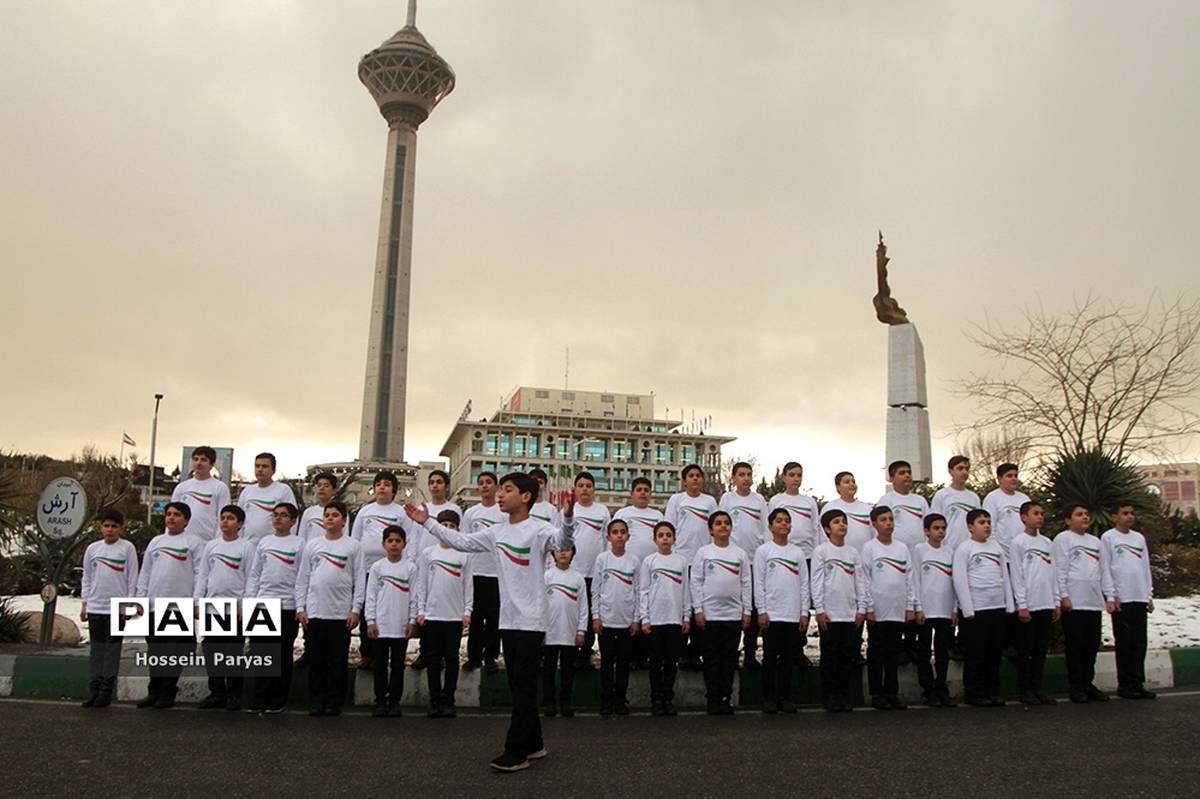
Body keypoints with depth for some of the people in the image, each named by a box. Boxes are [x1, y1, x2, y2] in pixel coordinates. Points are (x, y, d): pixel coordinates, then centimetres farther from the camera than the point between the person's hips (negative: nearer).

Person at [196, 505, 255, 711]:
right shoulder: (211, 545, 11)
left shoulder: (247, 546, -3)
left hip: (235, 608, -5)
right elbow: (203, 576, 13)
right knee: (211, 652, 8)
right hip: (211, 608, 5)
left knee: (233, 653, 1)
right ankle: (216, 693, 18)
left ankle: (234, 695, 10)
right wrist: (198, 602, 6)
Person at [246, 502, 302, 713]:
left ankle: (278, 700, 12)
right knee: (260, 652, 4)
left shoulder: (299, 544, 0)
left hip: (287, 606, -3)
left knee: (282, 654, 4)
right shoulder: (264, 542, 12)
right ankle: (259, 698, 14)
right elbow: (254, 575, 13)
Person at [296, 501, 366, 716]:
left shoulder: (353, 546, 3)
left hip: (342, 613, -2)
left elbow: (359, 579, 0)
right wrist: (300, 607, 2)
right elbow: (302, 578, 10)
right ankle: (316, 701, 15)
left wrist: (355, 610, -6)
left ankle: (335, 702, 13)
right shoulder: (312, 545, 9)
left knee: (338, 660, 3)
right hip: (315, 611, 2)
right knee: (316, 659, 6)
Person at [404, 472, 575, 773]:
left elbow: (562, 542, -30)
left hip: (531, 621, -7)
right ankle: (533, 744, 25)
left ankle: (515, 752, 4)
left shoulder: (537, 529, -12)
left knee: (523, 687, -2)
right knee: (518, 687, 14)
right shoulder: (496, 532, 10)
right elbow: (460, 542, 17)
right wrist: (427, 522, 14)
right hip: (507, 620, 7)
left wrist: (568, 515, -50)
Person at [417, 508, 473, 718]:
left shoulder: (463, 556, 3)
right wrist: (420, 610, 0)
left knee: (452, 659, 4)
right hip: (432, 614, 0)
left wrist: (467, 610, -3)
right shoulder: (428, 553, 4)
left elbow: (468, 585, 4)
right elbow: (421, 584, 5)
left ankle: (448, 701, 11)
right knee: (433, 659, 4)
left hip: (455, 616, 0)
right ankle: (435, 701, 12)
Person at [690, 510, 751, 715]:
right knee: (712, 658, 2)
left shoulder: (740, 553, 6)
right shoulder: (703, 552, 1)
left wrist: (747, 611, 3)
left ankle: (725, 698, 15)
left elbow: (746, 583, 7)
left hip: (733, 613, 2)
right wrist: (698, 609, -5)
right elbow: (696, 582, 0)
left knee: (730, 658, 6)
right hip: (710, 613, -2)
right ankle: (713, 699, 10)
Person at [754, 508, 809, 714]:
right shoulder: (763, 551, 1)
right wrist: (761, 611, -8)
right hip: (771, 614, -3)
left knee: (788, 658, 7)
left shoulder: (798, 552, 9)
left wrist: (804, 612, 3)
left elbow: (804, 584, 8)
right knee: (770, 657, 3)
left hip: (793, 615, 3)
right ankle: (769, 698, 12)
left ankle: (785, 697, 17)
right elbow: (758, 583, -2)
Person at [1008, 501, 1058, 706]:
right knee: (1026, 650, 1)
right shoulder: (1018, 542, -5)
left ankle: (1037, 688, 17)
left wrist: (1056, 602, 9)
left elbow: (1052, 573, 14)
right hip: (1028, 605, -6)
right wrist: (1022, 605, -12)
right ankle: (1025, 690, 8)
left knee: (1041, 649, 9)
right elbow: (1016, 575, -8)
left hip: (1046, 604, 6)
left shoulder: (1047, 542, 13)